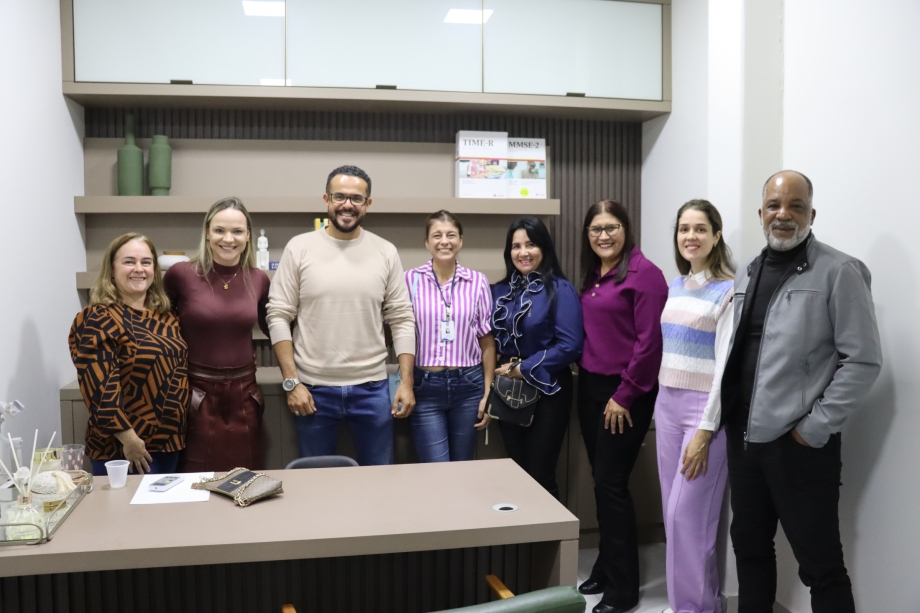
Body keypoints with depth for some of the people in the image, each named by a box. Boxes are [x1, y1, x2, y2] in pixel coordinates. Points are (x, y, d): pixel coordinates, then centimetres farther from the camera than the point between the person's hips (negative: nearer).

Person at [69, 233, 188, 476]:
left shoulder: (165, 318, 9)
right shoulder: (97, 319, -12)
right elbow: (99, 384, -19)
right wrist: (128, 438, -21)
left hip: (168, 440, 7)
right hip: (121, 448, -7)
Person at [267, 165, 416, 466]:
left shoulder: (386, 252, 1)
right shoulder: (299, 248, -3)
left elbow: (402, 320, 3)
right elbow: (278, 317, -3)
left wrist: (406, 381, -4)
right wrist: (291, 382, -9)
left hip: (372, 388, 1)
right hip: (313, 388, -1)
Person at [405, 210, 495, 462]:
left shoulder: (478, 281, 2)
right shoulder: (411, 279, -3)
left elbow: (487, 342, 6)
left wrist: (488, 393, 4)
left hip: (468, 386, 2)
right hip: (425, 386, -2)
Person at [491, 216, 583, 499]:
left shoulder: (560, 289, -10)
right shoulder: (500, 291, 7)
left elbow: (570, 346, -17)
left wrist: (524, 369, -15)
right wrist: (503, 369, -9)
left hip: (547, 391, -5)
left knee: (540, 475, 2)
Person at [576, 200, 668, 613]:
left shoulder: (643, 273, -13)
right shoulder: (592, 275, 11)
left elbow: (649, 340, -16)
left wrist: (624, 395, -15)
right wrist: (584, 374, 8)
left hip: (624, 393, -7)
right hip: (590, 386, 7)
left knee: (611, 483, -2)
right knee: (601, 481, 13)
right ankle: (606, 569, 27)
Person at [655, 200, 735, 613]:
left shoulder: (728, 290, -10)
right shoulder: (675, 286, 11)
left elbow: (726, 364, -15)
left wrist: (706, 430, -17)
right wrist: (663, 404, 14)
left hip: (705, 407, -7)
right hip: (667, 404, 7)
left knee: (688, 515, -4)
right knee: (673, 511, 12)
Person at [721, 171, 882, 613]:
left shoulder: (838, 272, -8)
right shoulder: (746, 273, 11)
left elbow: (863, 360, -12)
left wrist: (815, 428, -13)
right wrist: (727, 419, 10)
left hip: (799, 443, -6)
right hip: (743, 437, 6)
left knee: (820, 564, 4)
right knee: (749, 545, 18)